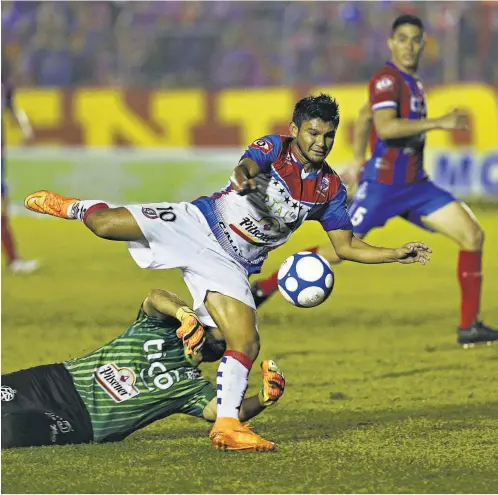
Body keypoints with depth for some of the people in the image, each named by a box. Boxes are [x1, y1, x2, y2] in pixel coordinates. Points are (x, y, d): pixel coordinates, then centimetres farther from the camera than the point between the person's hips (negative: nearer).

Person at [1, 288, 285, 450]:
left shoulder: (193, 388, 4)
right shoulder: (160, 327, 7)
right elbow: (156, 297, -15)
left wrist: (263, 400, -34)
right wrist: (185, 313, -38)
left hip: (79, 425, -3)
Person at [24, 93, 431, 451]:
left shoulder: (330, 187, 4)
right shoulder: (273, 148, -9)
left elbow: (346, 246, 12)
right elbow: (245, 166, -32)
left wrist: (396, 255, -1)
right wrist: (244, 179, -57)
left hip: (231, 266, 4)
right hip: (199, 224, -4)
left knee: (247, 344, -14)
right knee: (107, 223, -18)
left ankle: (226, 424, -5)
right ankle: (76, 208, 18)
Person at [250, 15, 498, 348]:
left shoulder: (410, 81, 13)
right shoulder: (387, 79, -14)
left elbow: (365, 114, 26)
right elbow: (386, 127, -30)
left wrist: (358, 159, 28)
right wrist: (438, 123, -30)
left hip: (416, 185, 8)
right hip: (382, 184, -8)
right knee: (335, 252, -3)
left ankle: (470, 327, -3)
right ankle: (263, 289, 18)